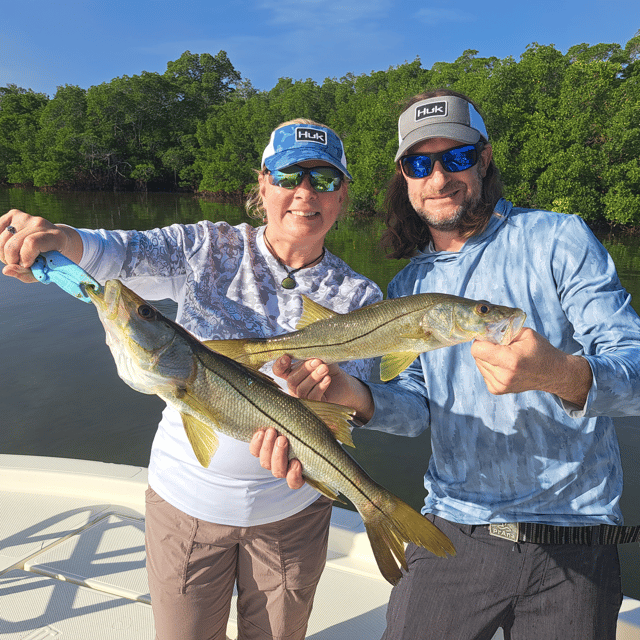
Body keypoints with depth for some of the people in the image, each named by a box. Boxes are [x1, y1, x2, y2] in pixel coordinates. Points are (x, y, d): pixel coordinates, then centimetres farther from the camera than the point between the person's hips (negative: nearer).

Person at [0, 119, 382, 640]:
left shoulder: (360, 298, -7)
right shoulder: (208, 249, -8)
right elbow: (123, 254, -22)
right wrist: (61, 240, -44)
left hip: (291, 506, 1)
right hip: (188, 498, 0)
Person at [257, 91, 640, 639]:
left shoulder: (558, 238, -6)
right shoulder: (408, 287, 6)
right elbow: (418, 408, 1)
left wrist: (560, 373, -35)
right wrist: (354, 394, -20)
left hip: (575, 541, -2)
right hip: (454, 529, 3)